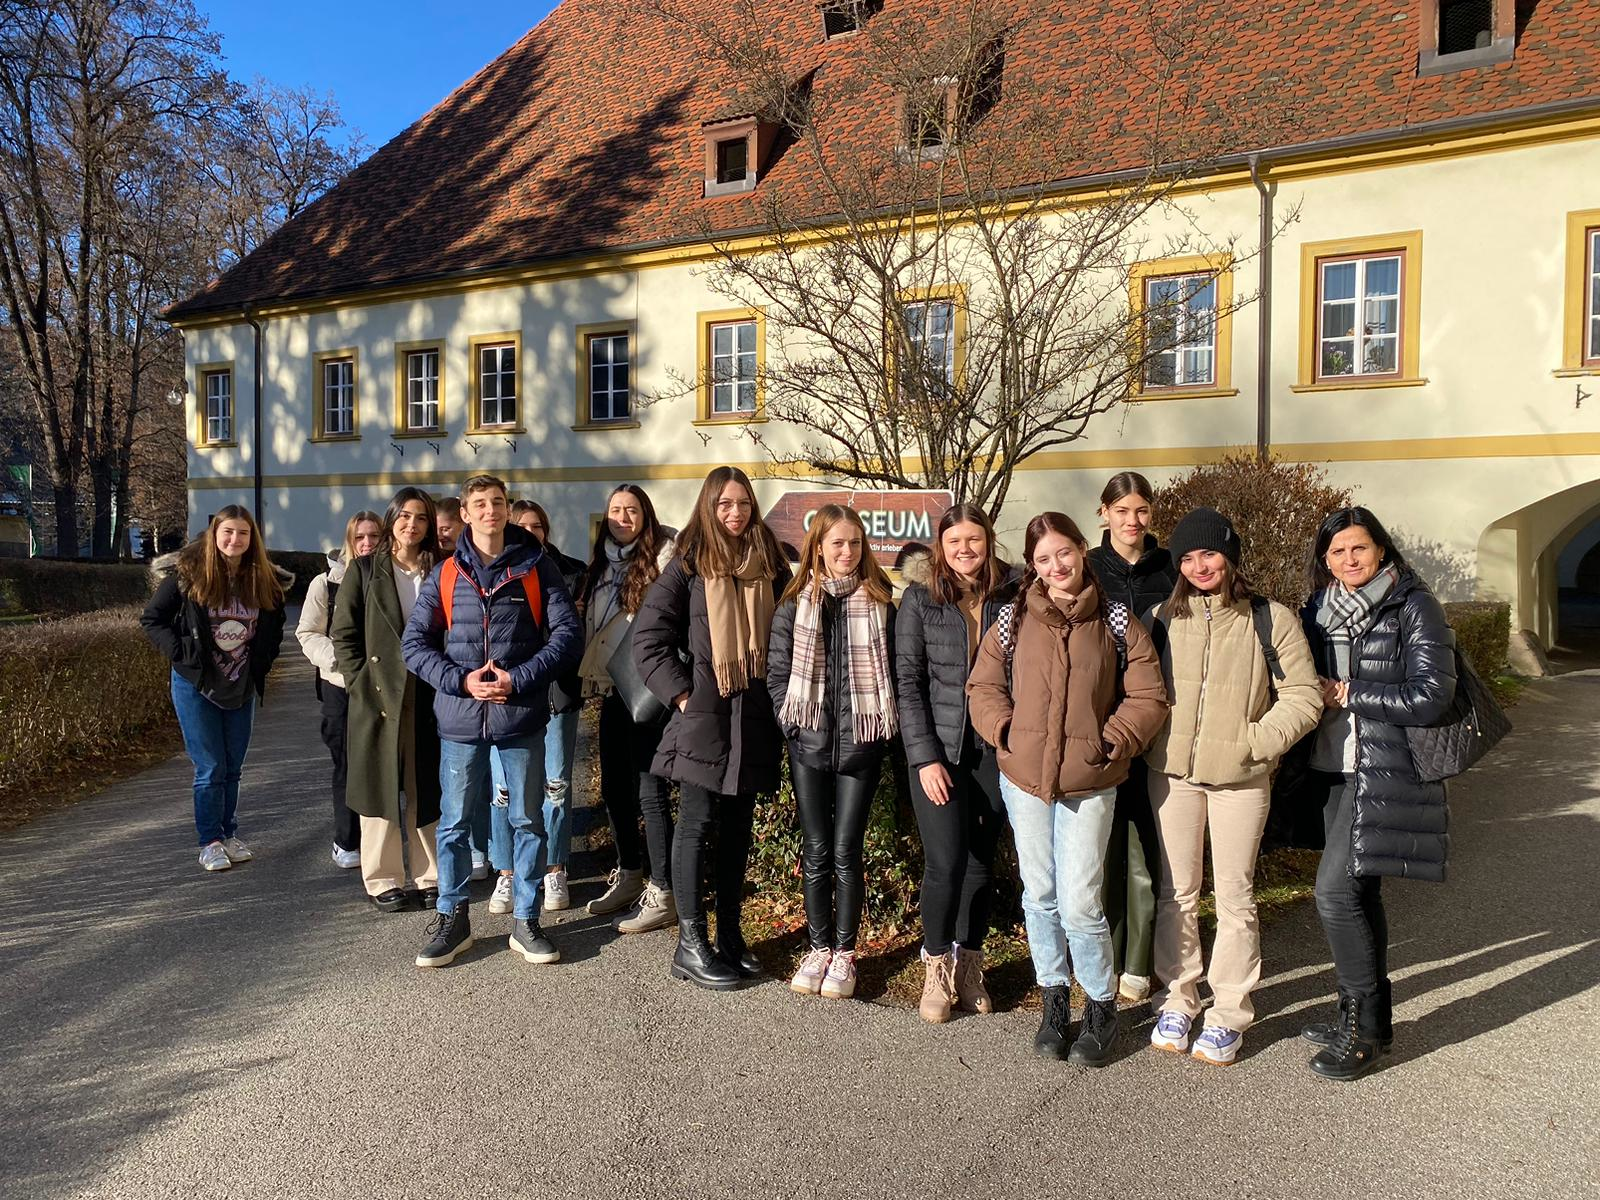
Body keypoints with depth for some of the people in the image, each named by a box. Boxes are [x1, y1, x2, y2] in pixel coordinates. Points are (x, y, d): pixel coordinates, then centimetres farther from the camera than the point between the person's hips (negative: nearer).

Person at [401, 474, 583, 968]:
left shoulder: (538, 567, 0)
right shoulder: (446, 574, 6)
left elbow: (568, 632, -6)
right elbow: (414, 643, 4)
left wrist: (518, 678, -15)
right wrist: (462, 681, -11)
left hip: (522, 716, -1)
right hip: (461, 717, 1)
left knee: (527, 821, 8)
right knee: (455, 822, 10)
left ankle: (526, 921, 22)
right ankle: (452, 918, 26)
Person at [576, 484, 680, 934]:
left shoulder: (663, 556, -7)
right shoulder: (602, 564, 14)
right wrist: (591, 675, 14)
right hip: (612, 690, 8)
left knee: (650, 791, -5)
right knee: (614, 788, 15)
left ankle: (662, 895, 4)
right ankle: (628, 876, 31)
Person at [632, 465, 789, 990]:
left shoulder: (770, 566, 10)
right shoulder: (688, 564, -2)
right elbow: (648, 637, -6)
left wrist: (776, 693, 4)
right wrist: (681, 693, -11)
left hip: (753, 717, 4)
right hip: (703, 714, -4)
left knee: (738, 828, 11)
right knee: (698, 823, -1)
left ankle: (729, 937, 22)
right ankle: (690, 944, 8)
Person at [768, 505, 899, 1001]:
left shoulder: (880, 604, 3)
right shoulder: (795, 604, 3)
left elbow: (892, 672, 5)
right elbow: (777, 671, 4)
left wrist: (883, 728, -2)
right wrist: (792, 723, -5)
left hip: (860, 743, -1)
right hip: (808, 742, 1)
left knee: (846, 851, 3)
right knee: (816, 851, 8)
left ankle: (844, 953, 16)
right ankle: (818, 947, 21)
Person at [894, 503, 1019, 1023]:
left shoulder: (1012, 595, 3)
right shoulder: (920, 597, -2)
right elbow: (907, 679, -3)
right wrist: (925, 756, -9)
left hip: (997, 751, 2)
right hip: (939, 750, -2)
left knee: (981, 862, 9)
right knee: (945, 863, -5)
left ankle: (969, 964, 27)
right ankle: (937, 967, 16)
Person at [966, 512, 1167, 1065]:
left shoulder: (1117, 622, -1)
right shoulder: (1012, 621, 2)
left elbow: (1148, 698, 1)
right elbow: (983, 686, 8)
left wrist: (1112, 742, -9)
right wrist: (1005, 731, -6)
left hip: (1089, 784, -2)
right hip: (1023, 777, 2)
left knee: (1079, 904, -4)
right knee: (1039, 896, 13)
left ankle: (1102, 1007, 20)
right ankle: (1054, 999, 32)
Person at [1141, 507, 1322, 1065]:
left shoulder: (1272, 620, -4)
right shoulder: (1163, 619, 5)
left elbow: (1304, 697, -4)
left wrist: (1255, 742, -12)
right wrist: (1149, 740, 2)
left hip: (1240, 779, -2)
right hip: (1172, 774, 2)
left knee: (1234, 897, 6)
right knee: (1176, 894, 11)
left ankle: (1229, 1014, 19)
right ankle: (1177, 1001, 25)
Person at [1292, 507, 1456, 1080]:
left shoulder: (1414, 606, -8)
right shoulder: (1319, 610, 10)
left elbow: (1431, 696, -15)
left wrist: (1347, 695, -13)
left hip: (1384, 773, -7)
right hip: (1333, 770, 7)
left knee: (1335, 891, -11)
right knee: (1359, 891, 14)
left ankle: (1364, 1026, 4)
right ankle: (1369, 1018, 26)